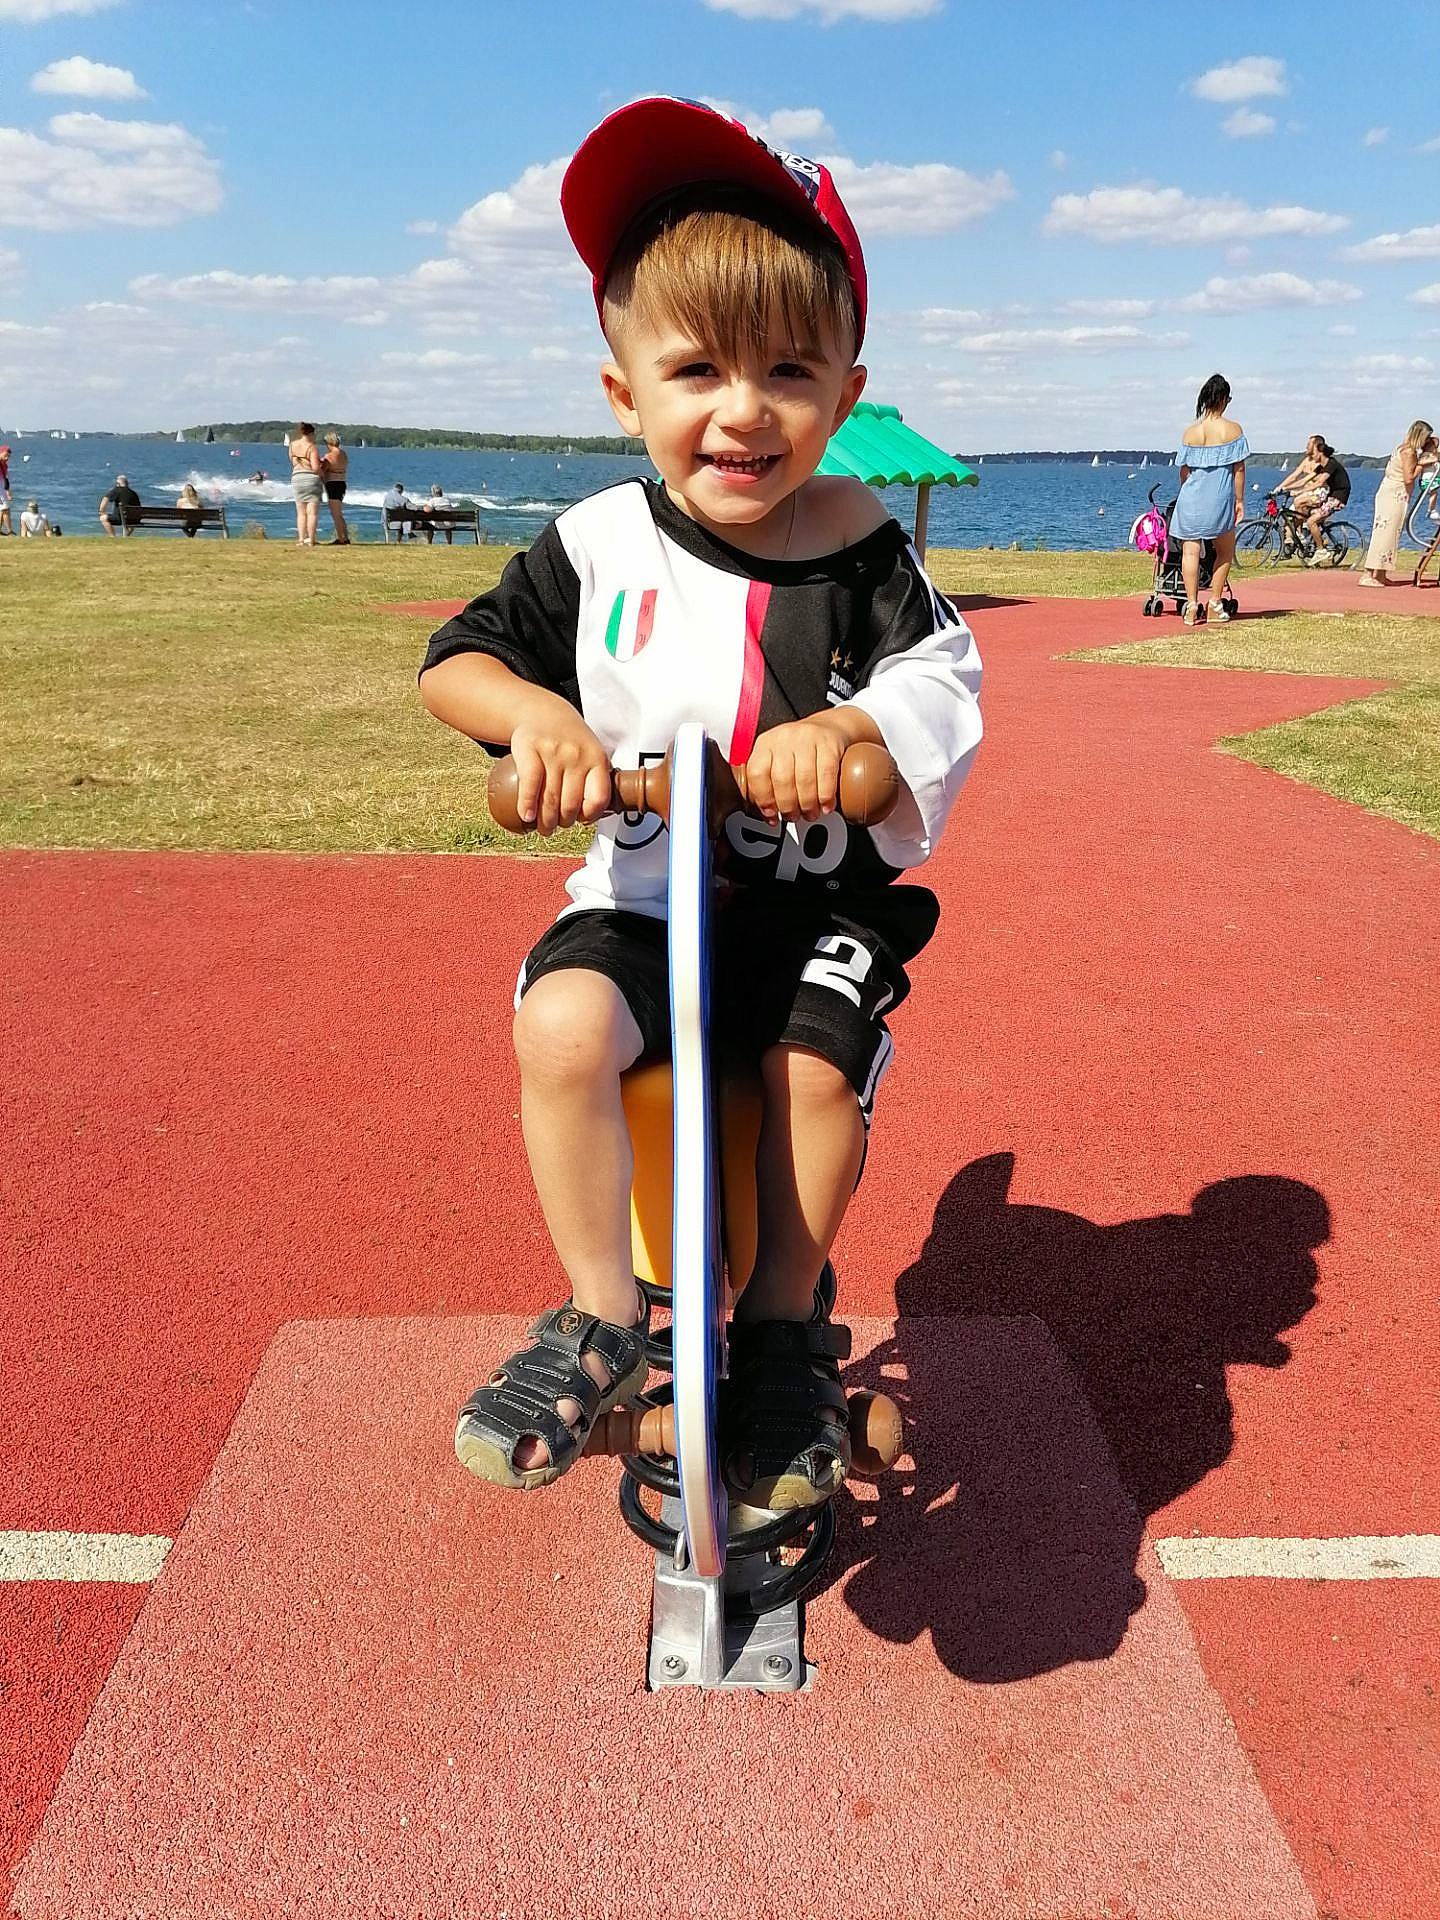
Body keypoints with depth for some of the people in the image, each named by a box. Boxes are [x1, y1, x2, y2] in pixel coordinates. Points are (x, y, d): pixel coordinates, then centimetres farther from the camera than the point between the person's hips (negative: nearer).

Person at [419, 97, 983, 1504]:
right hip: (642, 884, 1)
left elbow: (943, 679, -7)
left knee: (817, 1058, -25)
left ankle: (784, 1332, 4)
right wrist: (533, 709, -20)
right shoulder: (597, 545, -1)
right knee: (562, 1024, -27)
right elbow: (454, 658, 3)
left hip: (816, 890, 0)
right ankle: (601, 1322, -6)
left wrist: (845, 724, -29)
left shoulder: (859, 543, -3)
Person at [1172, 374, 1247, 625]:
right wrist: (1239, 500, 4)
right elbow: (1239, 469, -3)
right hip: (1220, 499, -1)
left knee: (1190, 552, 2)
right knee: (1225, 551, 16)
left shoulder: (1191, 432, 1)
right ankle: (1215, 604, 15)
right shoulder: (1233, 430, -4)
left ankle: (1192, 605, -3)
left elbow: (1184, 470, 5)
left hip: (1191, 500, 1)